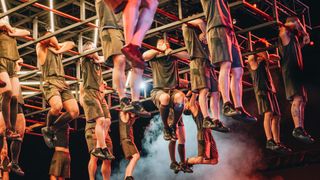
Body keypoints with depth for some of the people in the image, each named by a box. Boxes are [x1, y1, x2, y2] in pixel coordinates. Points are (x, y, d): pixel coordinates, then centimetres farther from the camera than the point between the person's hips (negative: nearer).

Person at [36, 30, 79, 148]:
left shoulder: (58, 48, 26)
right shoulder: (41, 47, 10)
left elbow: (71, 44, 19)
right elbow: (49, 36, -4)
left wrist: (59, 50, 9)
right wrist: (54, 43, 13)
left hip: (63, 83, 6)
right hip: (50, 82, -6)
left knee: (75, 112, -11)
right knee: (57, 106, -33)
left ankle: (50, 130, 7)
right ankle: (48, 127, -3)